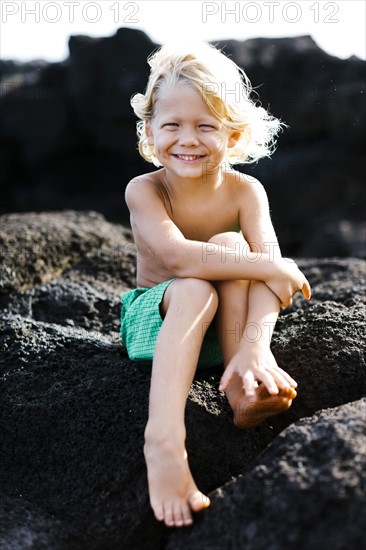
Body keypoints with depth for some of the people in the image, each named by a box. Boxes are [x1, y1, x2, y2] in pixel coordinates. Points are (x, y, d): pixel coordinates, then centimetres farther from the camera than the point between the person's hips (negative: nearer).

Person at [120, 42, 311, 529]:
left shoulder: (245, 192, -12)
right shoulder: (144, 191, -17)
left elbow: (269, 275, -26)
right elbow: (177, 256, -36)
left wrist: (254, 346, -44)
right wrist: (273, 269, -35)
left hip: (221, 325, 2)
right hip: (156, 319, -1)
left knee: (230, 244, -26)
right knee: (195, 289, -35)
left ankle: (242, 386, -29)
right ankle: (164, 439, -47)